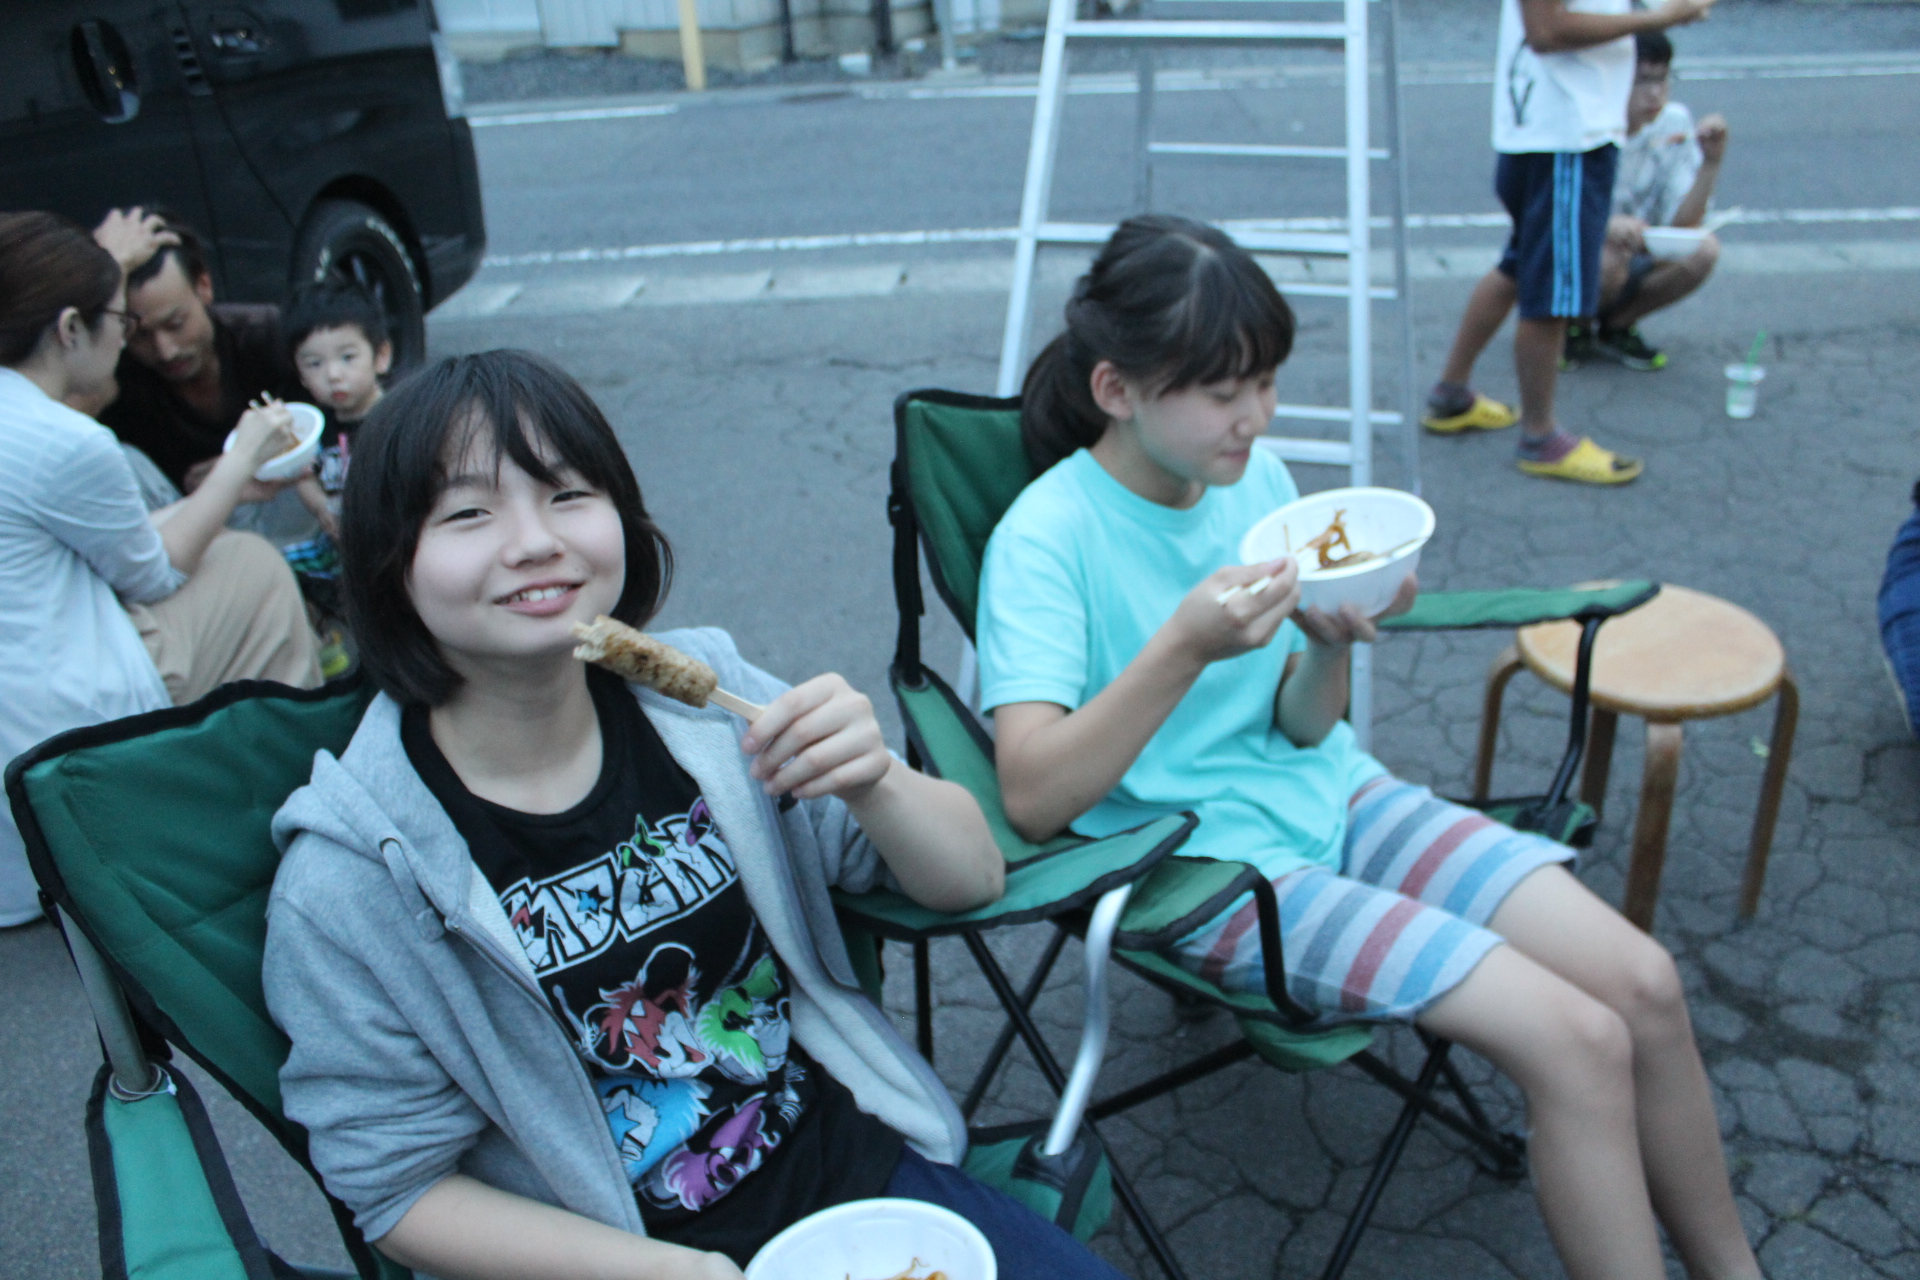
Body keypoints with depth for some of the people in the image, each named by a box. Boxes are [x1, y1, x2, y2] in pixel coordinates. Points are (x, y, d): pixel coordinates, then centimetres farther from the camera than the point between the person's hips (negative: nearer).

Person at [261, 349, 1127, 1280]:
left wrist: (871, 780, -21)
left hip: (855, 1163, 3)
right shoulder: (346, 885, -13)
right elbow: (401, 1188, -5)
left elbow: (969, 880, 0)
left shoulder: (699, 696, -5)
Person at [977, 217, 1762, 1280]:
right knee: (1578, 1042, -17)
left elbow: (1302, 730, 4)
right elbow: (1032, 797, -26)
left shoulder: (1256, 478, 2)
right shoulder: (1046, 535, -16)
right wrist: (1186, 647, -34)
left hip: (1329, 798, 6)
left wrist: (1331, 646, -18)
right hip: (1208, 861, -6)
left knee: (1645, 984, -4)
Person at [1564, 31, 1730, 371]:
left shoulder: (1674, 122, -7)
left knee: (1702, 249, -23)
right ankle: (1573, 328, -2)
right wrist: (1606, 225, -43)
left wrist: (1712, 162, -26)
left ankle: (1616, 327, 0)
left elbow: (1682, 225, -11)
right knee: (1607, 259, -36)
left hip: (1631, 258, 4)